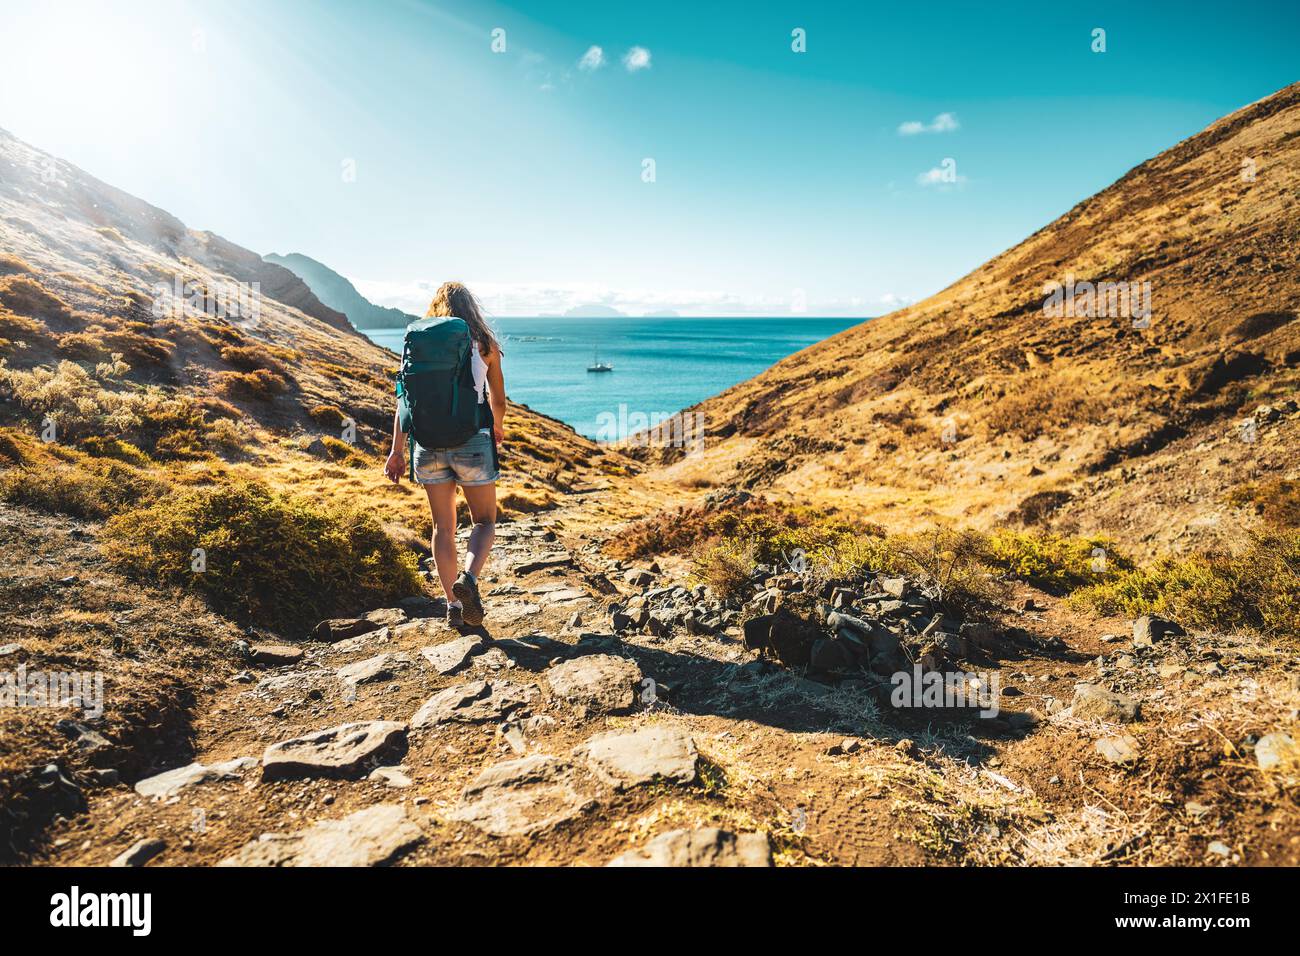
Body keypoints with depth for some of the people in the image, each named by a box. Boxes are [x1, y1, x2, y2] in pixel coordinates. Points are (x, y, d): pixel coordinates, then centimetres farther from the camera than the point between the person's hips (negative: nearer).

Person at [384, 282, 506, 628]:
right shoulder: (484, 343, 4)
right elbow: (498, 401, 14)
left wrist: (397, 450, 4)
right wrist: (497, 428, 34)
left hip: (429, 442, 2)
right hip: (472, 441, -2)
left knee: (443, 526, 13)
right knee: (485, 520, 12)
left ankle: (452, 603, 12)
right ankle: (468, 577, -13)